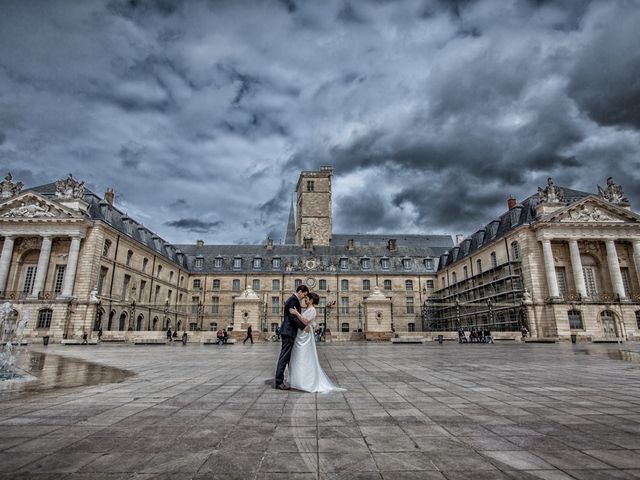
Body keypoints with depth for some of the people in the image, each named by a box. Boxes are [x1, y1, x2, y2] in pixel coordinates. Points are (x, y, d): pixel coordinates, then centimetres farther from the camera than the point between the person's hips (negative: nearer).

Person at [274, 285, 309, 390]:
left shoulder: (292, 299, 19)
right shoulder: (294, 300, -14)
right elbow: (293, 317, -21)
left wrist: (304, 322, 14)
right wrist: (304, 326, -15)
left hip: (288, 331, 11)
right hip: (289, 331, -11)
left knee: (287, 356, 13)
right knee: (284, 356, -8)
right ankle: (279, 382, -5)